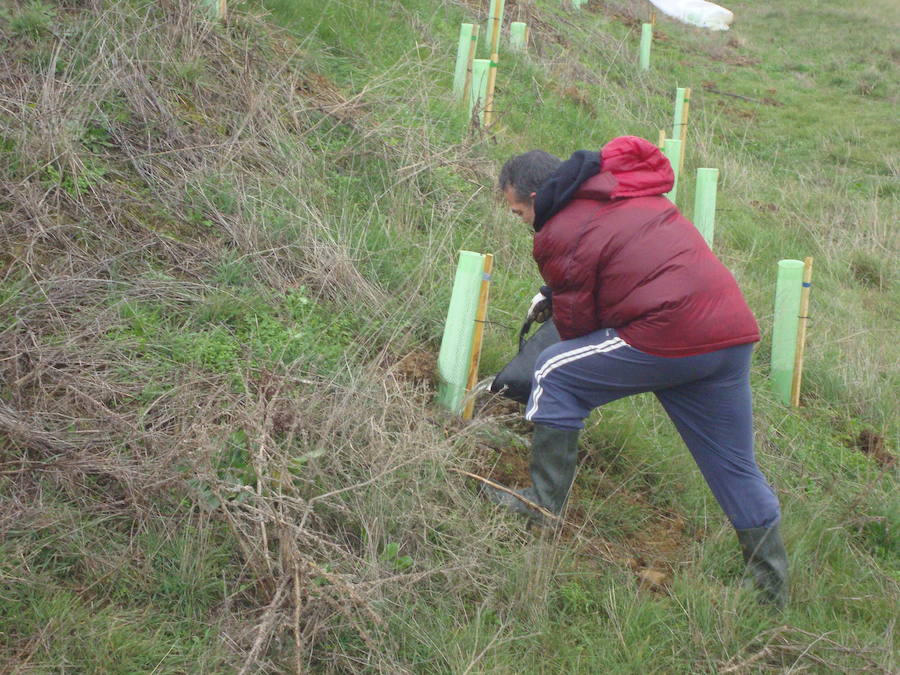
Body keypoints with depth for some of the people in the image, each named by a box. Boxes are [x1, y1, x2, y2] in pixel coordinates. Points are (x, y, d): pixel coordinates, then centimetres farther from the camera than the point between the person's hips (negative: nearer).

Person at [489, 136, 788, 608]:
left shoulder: (561, 233, -3)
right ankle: (774, 585, 25)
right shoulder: (632, 192, 21)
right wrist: (554, 296, 31)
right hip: (733, 332, 8)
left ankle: (544, 503, 12)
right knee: (736, 469, 17)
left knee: (555, 373, 7)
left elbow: (576, 325, 4)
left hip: (669, 335, -8)